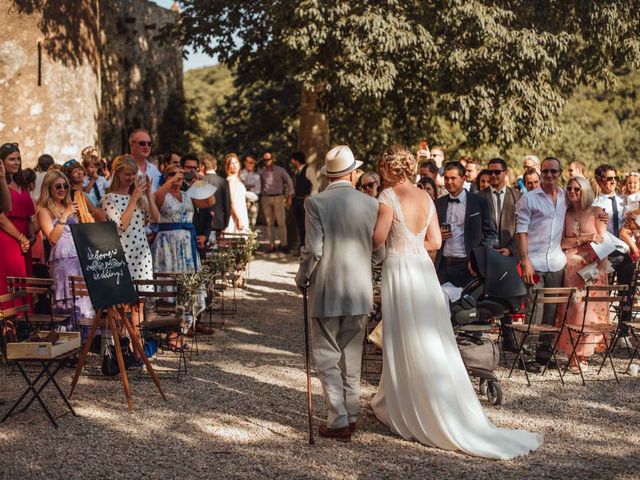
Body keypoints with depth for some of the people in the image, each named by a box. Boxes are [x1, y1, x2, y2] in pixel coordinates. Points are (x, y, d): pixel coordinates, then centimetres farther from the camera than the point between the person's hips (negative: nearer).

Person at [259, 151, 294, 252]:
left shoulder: (280, 170, 1)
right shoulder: (261, 172, 7)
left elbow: (289, 182, 4)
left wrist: (289, 197, -1)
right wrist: (259, 198, 5)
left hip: (277, 198, -2)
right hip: (265, 199, 2)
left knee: (281, 222, -5)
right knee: (269, 223, 3)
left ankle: (284, 244, 1)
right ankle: (271, 245, 7)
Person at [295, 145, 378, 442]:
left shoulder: (316, 203, -10)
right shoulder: (371, 204, 0)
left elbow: (313, 250, -13)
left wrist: (302, 279, 3)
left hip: (326, 292, -4)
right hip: (360, 292, 4)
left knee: (327, 357, 4)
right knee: (351, 356, 16)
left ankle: (338, 421, 1)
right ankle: (351, 415, 24)